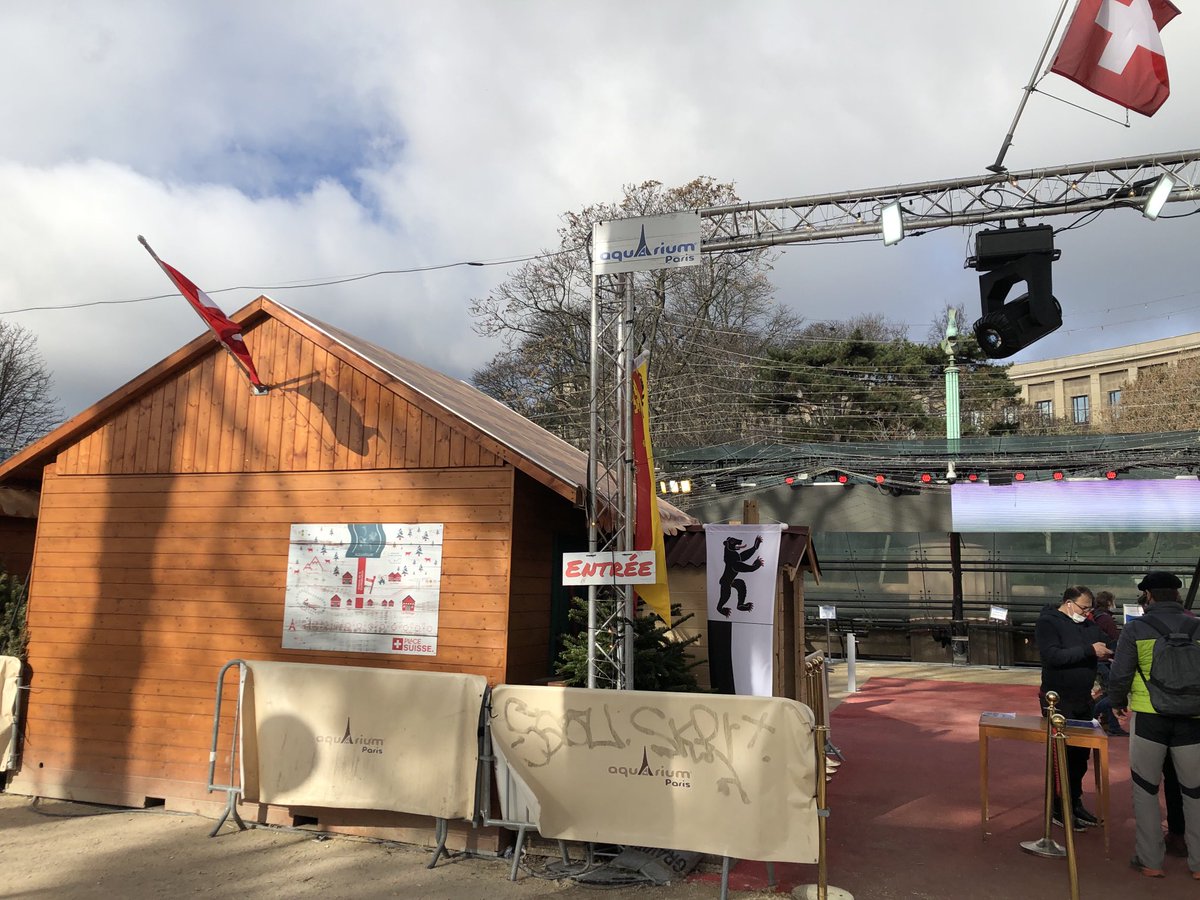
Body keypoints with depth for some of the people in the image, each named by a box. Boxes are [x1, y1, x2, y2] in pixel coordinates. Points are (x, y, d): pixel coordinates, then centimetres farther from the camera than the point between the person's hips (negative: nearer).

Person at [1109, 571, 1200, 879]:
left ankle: (1150, 861, 15)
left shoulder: (1136, 628, -6)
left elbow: (1119, 675, -7)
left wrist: (1117, 703, 11)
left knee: (1146, 789, 11)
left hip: (1149, 718, -2)